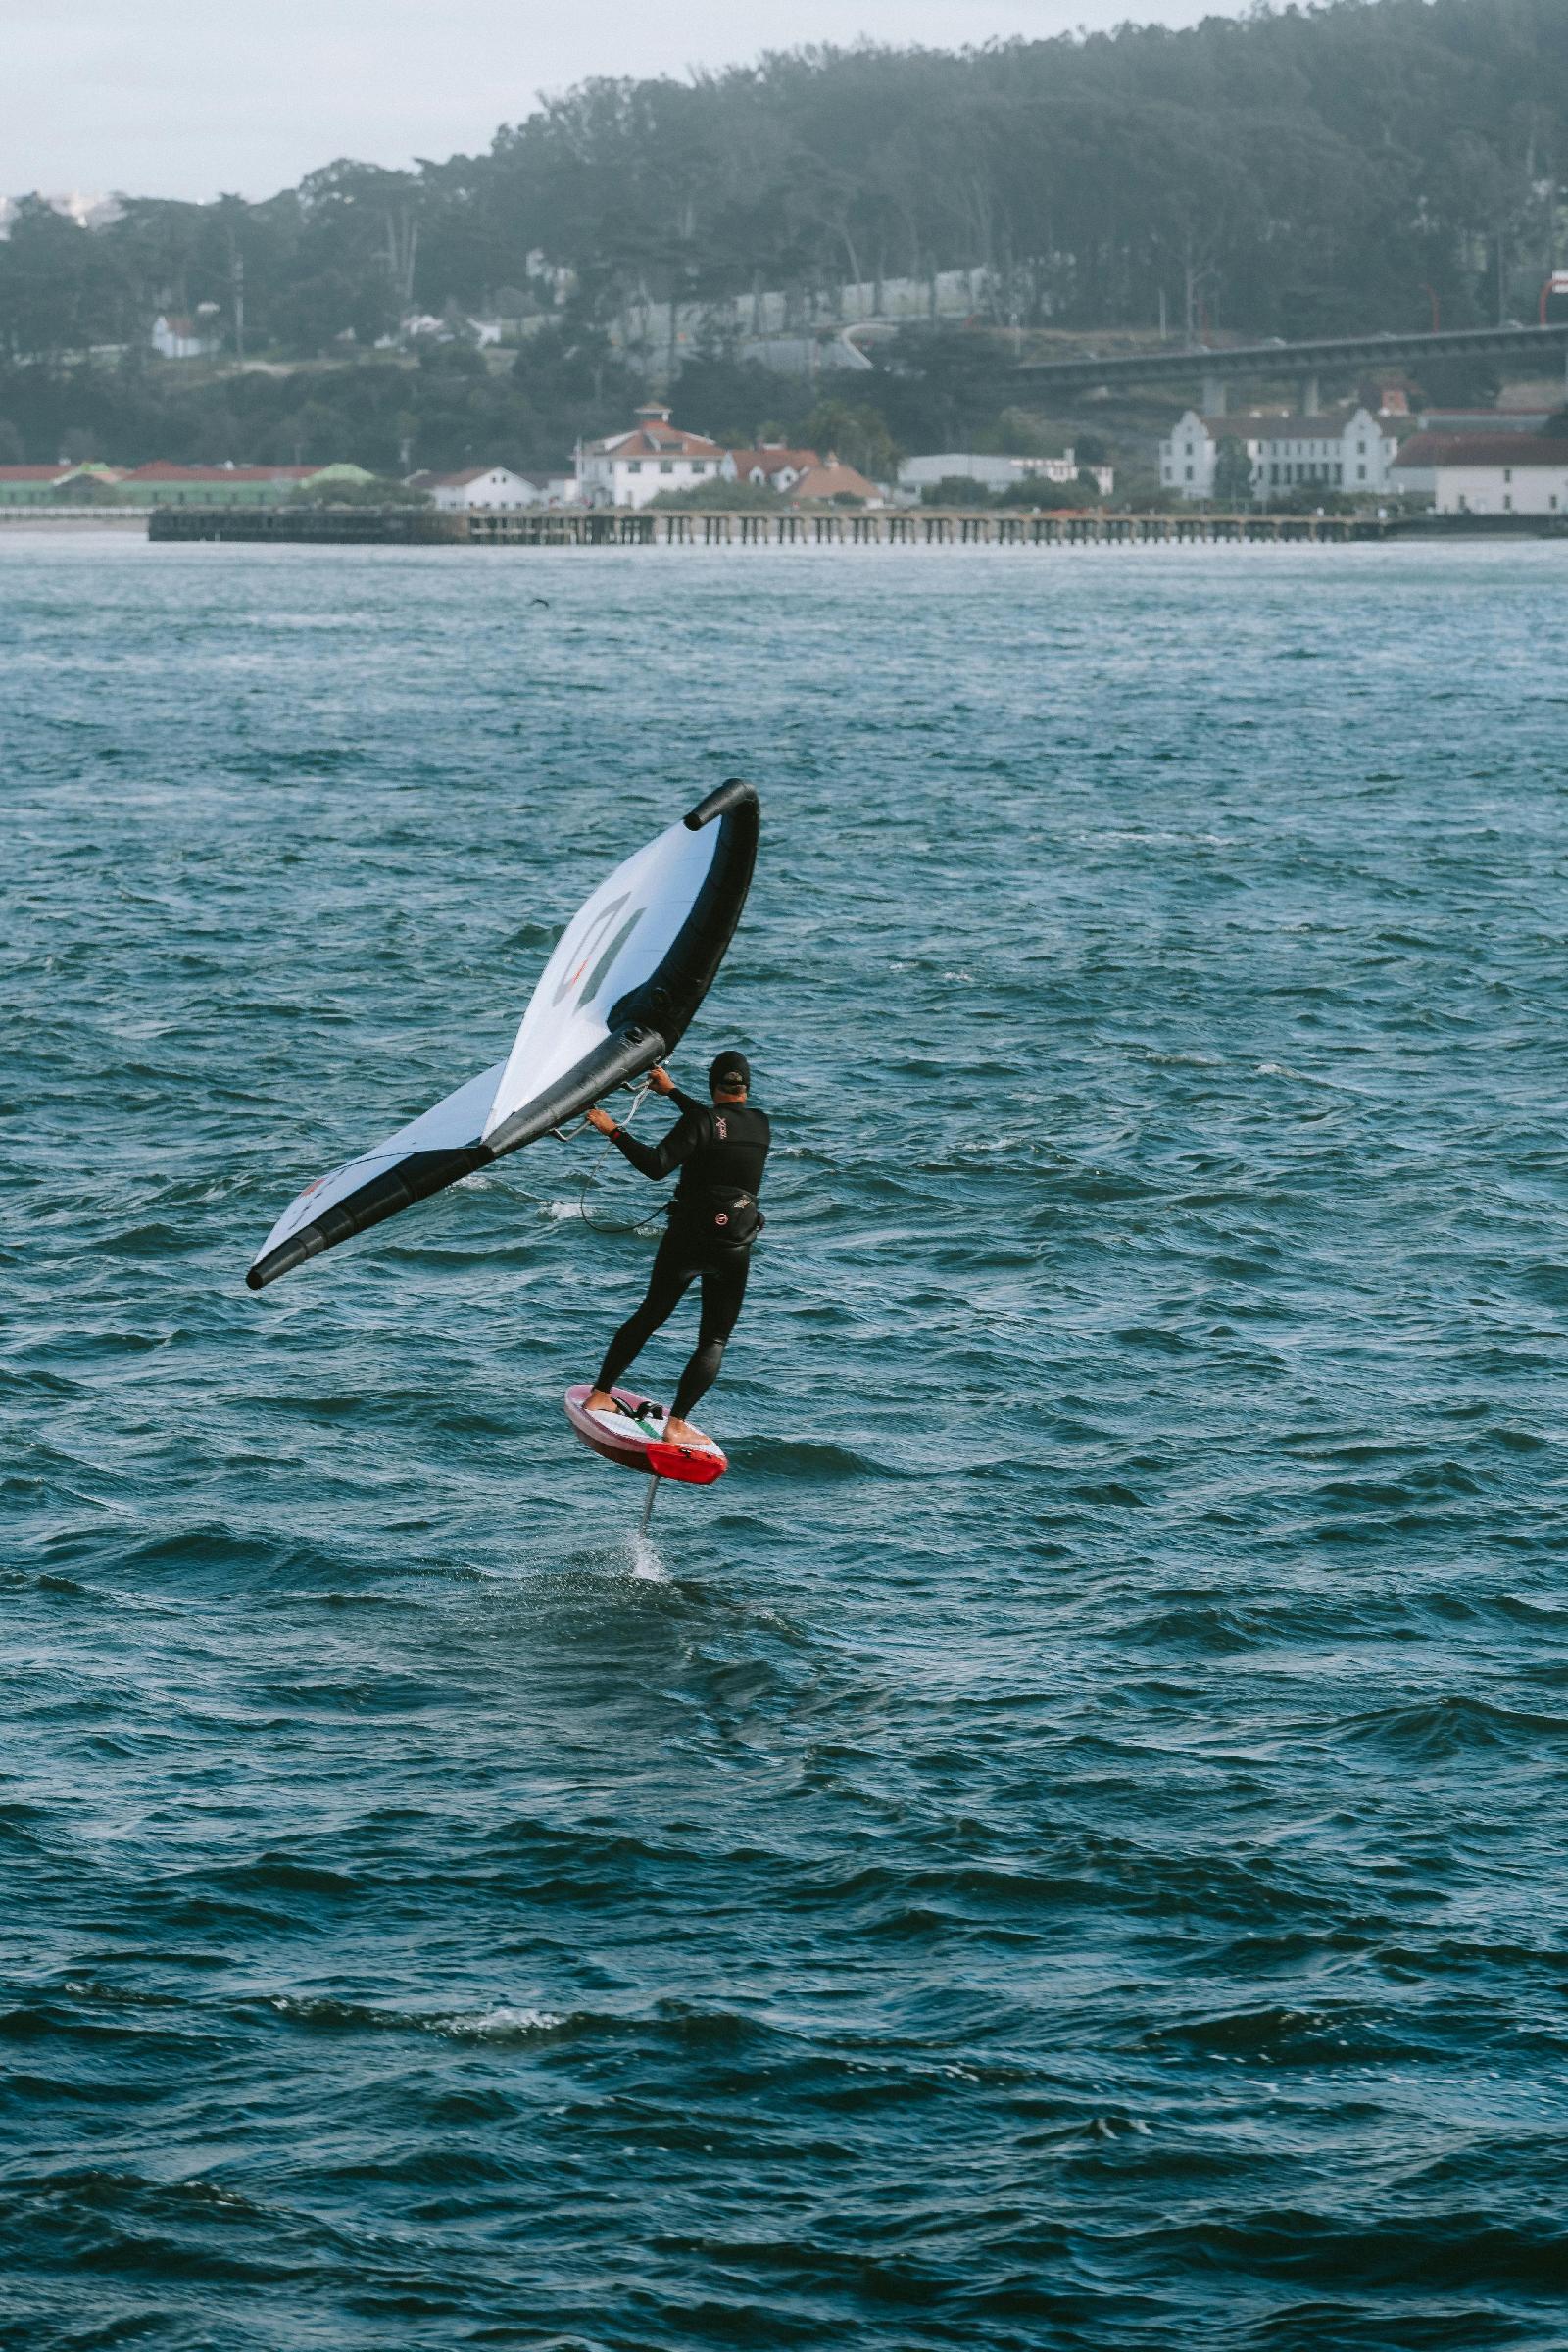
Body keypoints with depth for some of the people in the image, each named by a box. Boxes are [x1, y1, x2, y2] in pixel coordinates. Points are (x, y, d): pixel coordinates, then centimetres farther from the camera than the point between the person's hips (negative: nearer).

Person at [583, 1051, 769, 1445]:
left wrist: (613, 1131, -16)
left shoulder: (701, 1121, -12)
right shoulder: (761, 1125, 4)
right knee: (714, 1341, 7)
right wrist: (672, 1091, 33)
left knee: (649, 1317, 17)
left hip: (686, 1241, -1)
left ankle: (600, 1395, 23)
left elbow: (656, 1166, -22)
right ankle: (677, 1424, -5)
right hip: (735, 1250, 1)